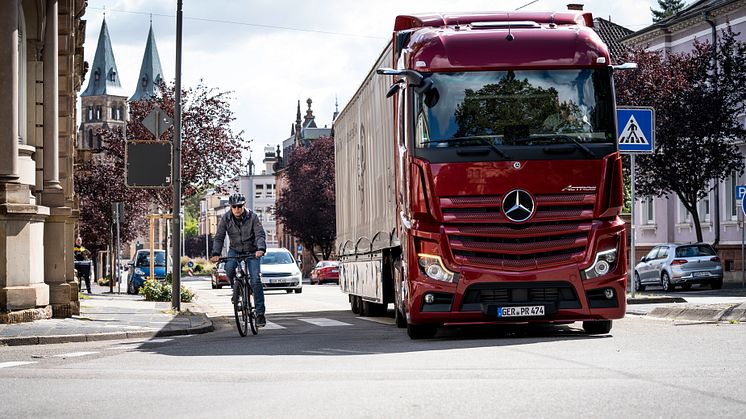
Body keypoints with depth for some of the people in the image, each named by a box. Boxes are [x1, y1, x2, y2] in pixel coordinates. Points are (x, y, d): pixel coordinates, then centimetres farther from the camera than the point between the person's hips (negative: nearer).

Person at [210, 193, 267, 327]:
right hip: (235, 250, 2)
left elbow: (260, 235, -22)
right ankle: (236, 289, -1)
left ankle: (260, 312, -11)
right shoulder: (225, 219, -11)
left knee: (255, 280, -15)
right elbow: (219, 238, -12)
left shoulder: (252, 217, -16)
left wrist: (261, 249, -41)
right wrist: (216, 254, -28)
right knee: (229, 268, -31)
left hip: (252, 251, -2)